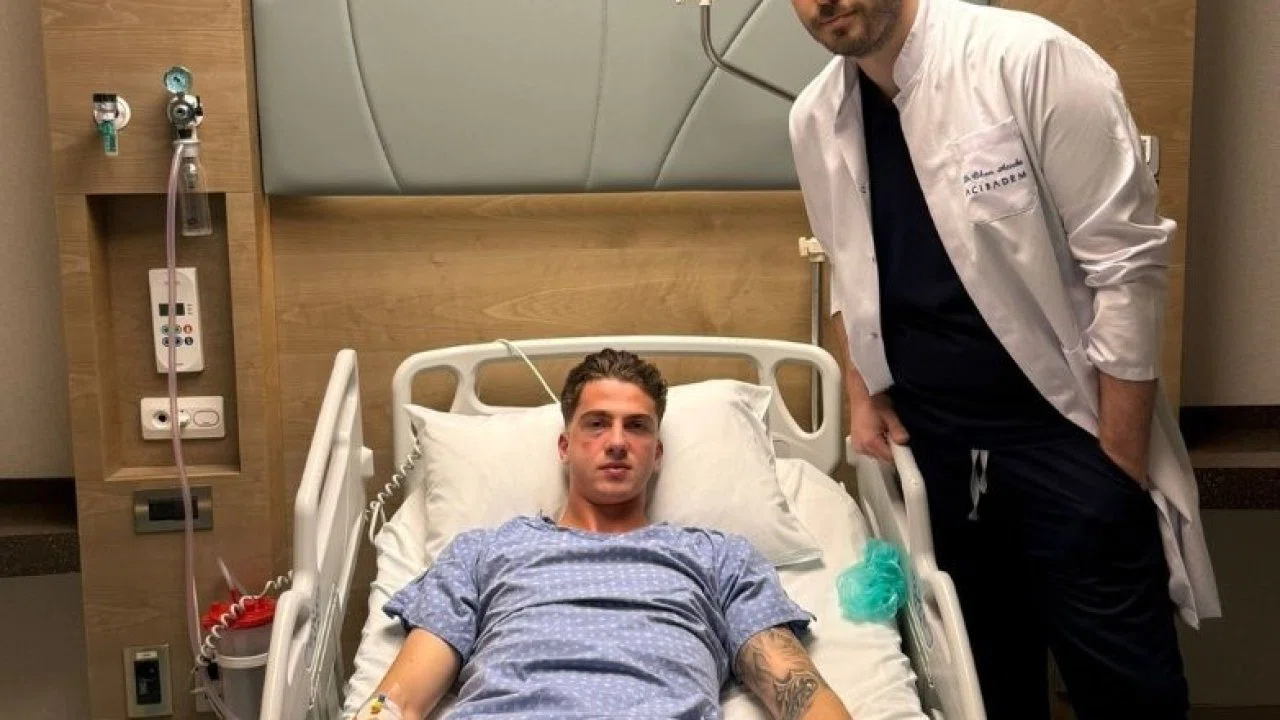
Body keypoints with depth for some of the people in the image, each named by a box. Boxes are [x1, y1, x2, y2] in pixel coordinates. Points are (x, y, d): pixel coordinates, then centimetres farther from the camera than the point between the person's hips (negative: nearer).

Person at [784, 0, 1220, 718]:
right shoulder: (814, 119, 2)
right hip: (931, 441, 5)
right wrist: (863, 393, 6)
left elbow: (1128, 262, -14)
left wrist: (1119, 463, -15)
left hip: (1064, 429, -4)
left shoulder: (1030, 59, -15)